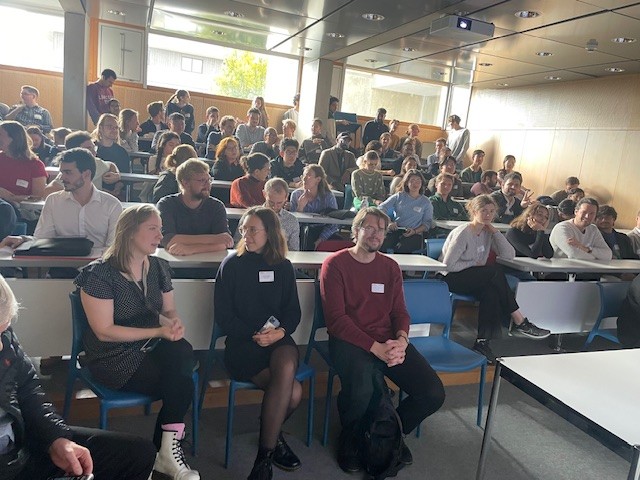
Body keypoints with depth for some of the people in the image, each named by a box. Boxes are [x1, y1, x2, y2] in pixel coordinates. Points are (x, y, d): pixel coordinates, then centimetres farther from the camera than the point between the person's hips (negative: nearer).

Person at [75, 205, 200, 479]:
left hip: (152, 348, 6)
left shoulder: (159, 267, 6)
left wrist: (175, 323, -14)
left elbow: (169, 311, 12)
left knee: (183, 353, -29)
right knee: (182, 382, -24)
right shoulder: (99, 274, -13)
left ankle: (167, 449, -17)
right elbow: (105, 331, -17)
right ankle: (168, 449, 0)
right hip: (115, 357, -6)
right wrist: (160, 331, -22)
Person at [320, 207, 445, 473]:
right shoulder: (335, 264, -2)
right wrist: (375, 348, -20)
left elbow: (400, 311, 13)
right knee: (361, 391, -36)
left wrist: (401, 340, -11)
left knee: (434, 394, -13)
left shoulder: (391, 267, 16)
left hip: (389, 342, 5)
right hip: (350, 341, -5)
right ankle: (350, 439, 2)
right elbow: (336, 319, -10)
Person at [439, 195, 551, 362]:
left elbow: (509, 255, -3)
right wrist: (475, 264, -12)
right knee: (496, 271, -25)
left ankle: (483, 341, -20)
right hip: (450, 279, -7)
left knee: (490, 292, -27)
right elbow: (448, 265, -18)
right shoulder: (463, 233, -14)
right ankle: (519, 321, -16)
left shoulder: (487, 232, 8)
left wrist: (494, 231, -6)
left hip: (472, 279, 7)